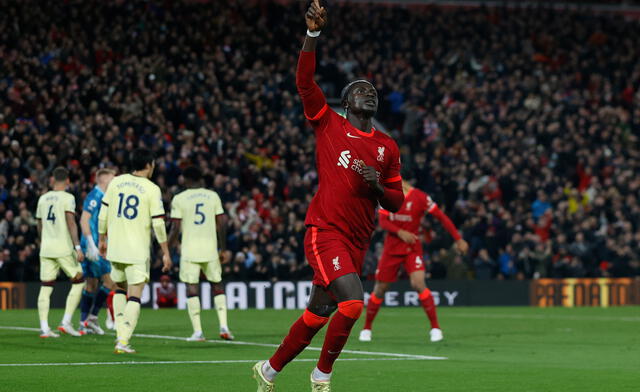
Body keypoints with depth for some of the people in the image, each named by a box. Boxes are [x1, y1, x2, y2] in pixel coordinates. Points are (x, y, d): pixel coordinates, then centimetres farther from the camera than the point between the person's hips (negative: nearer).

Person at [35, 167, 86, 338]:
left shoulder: (43, 199, 11)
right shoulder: (67, 198, -6)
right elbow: (71, 223, -16)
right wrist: (78, 247, -18)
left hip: (46, 249, 5)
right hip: (64, 249, -5)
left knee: (46, 287, 6)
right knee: (78, 282, 8)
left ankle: (44, 328, -1)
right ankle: (66, 322, -1)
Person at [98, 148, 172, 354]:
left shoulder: (116, 182, 4)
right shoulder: (152, 189, -7)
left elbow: (103, 214, 7)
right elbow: (158, 223, -9)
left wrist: (102, 239, 20)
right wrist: (165, 253, -1)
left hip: (115, 250, 4)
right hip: (138, 252, -4)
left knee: (120, 289, 22)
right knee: (134, 296, -2)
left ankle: (120, 334, 14)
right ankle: (123, 341, -13)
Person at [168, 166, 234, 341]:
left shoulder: (179, 199, -2)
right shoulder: (213, 196, 6)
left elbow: (175, 229, -5)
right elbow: (221, 224, 4)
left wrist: (168, 248, 9)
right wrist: (222, 247, 14)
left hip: (189, 249, -2)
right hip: (210, 248, 2)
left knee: (192, 288, 1)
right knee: (217, 285, 13)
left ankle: (197, 331, -4)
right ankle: (223, 326, 3)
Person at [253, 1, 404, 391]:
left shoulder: (388, 148, 14)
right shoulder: (329, 125, 3)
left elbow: (396, 202, 18)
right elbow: (304, 80, -8)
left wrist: (377, 186, -5)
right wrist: (313, 33, -18)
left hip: (358, 240, 5)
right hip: (325, 231, -5)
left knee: (317, 315, 9)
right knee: (353, 303, -22)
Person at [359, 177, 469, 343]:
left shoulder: (420, 197, -10)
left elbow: (442, 217, -6)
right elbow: (383, 221, -5)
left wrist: (458, 239, -9)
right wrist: (400, 232, -24)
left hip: (412, 248, -4)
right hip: (391, 248, 4)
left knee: (418, 284, -23)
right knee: (380, 289, 5)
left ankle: (435, 328, -14)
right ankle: (366, 328, 22)